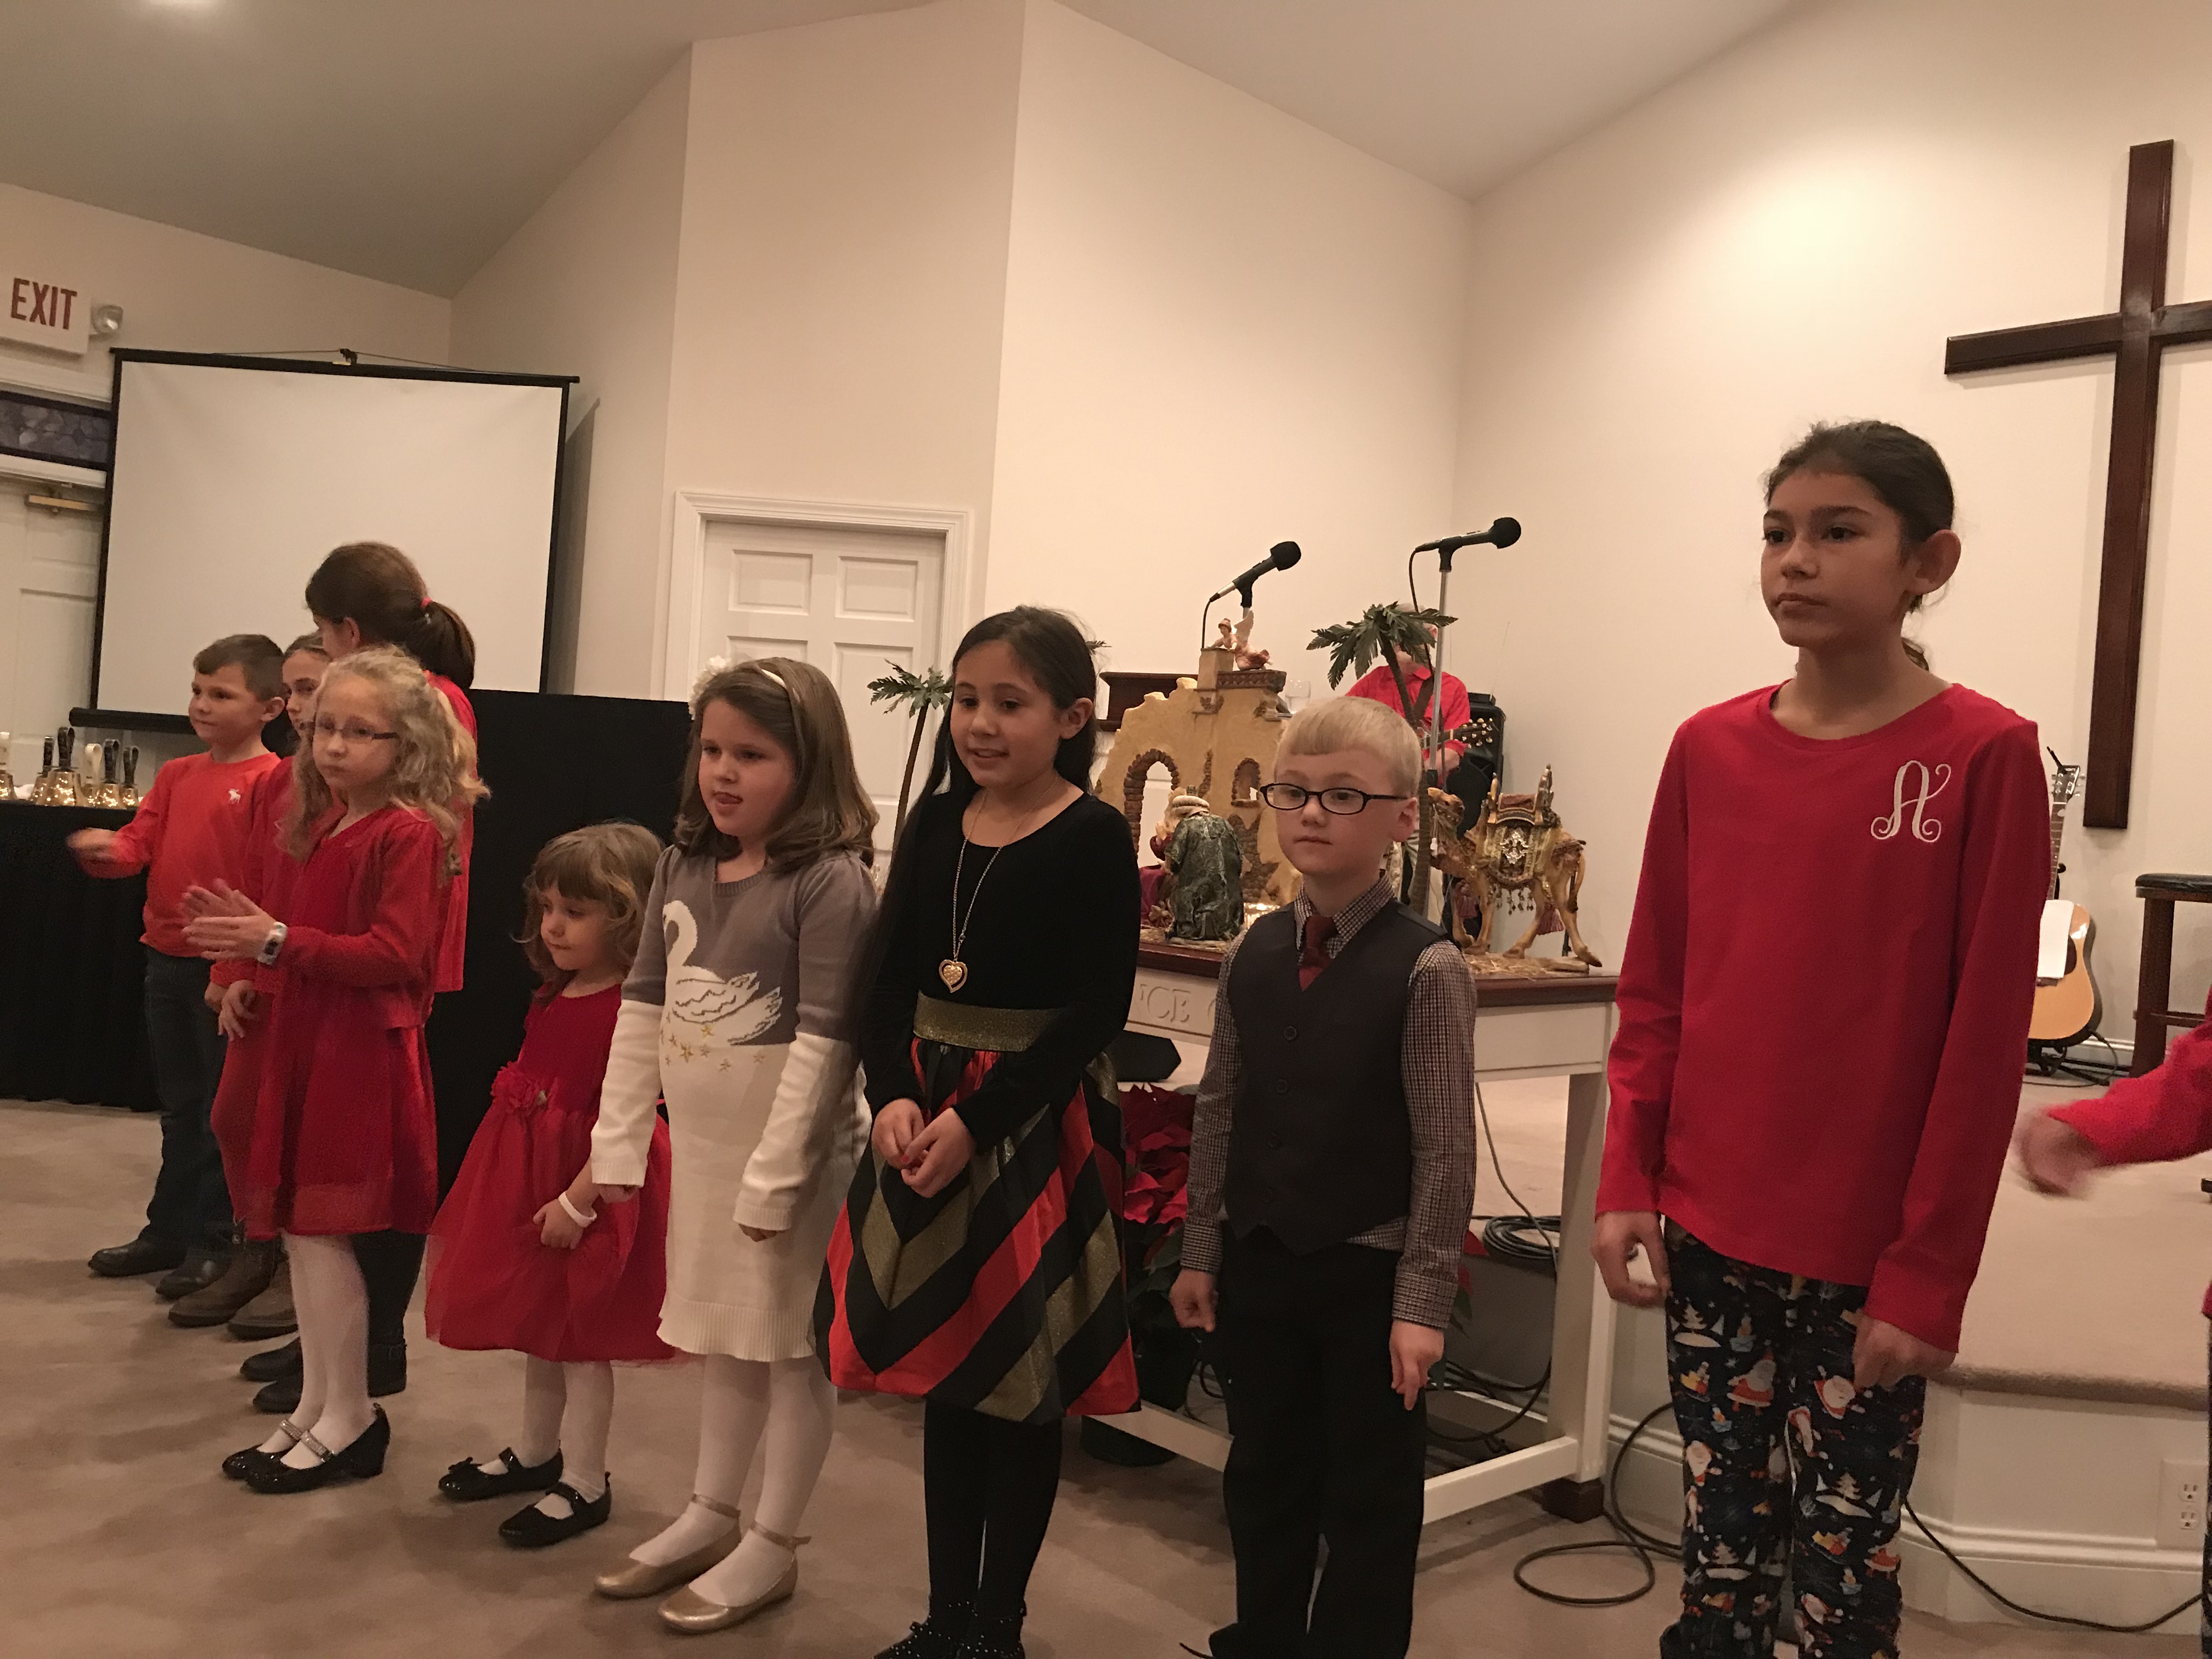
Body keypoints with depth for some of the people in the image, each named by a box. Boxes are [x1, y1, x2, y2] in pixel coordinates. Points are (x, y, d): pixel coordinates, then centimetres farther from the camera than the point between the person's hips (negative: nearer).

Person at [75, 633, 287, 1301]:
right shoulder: (176, 775, 11)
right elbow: (142, 841, 6)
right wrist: (107, 849, -16)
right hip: (167, 958, 8)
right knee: (179, 1105, 19)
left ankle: (216, 1243, 15)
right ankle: (170, 1231, 31)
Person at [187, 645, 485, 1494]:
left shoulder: (410, 833, -14)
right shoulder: (324, 825, 14)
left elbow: (395, 954, -21)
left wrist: (280, 939, -22)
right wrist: (251, 933, 4)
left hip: (364, 1051, -9)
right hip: (307, 1041, 9)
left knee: (321, 1227, -3)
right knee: (301, 1229, 13)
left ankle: (349, 1417, 11)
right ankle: (317, 1404, 25)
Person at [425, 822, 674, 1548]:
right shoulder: (553, 997, 7)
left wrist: (578, 1200, -24)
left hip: (590, 1184, -9)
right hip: (526, 1172, 9)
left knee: (580, 1336, 3)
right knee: (537, 1328, 21)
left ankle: (584, 1483, 18)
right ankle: (537, 1453, 38)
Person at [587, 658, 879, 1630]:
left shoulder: (830, 883, -18)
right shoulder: (683, 865, 4)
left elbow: (825, 1039, -20)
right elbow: (644, 1006, 8)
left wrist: (773, 1176, -19)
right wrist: (618, 1142, 6)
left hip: (794, 1147, -7)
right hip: (703, 1141, 7)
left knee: (790, 1341, 7)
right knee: (723, 1335, 21)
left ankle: (773, 1546, 23)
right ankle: (709, 1515, 37)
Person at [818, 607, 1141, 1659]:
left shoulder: (1094, 838, -10)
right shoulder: (936, 822, 6)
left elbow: (1095, 1012, -15)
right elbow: (887, 980, 4)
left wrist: (976, 1120, -19)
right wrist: (894, 1099, -12)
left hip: (1034, 1127, -5)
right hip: (924, 1115, 6)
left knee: (1021, 1385, 8)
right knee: (942, 1368, 15)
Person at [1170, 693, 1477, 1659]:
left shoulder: (1426, 969, -14)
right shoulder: (1254, 954, 1)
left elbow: (1445, 1152, -13)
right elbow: (1219, 1114, 7)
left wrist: (1422, 1301, -13)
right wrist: (1201, 1253, 9)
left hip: (1369, 1273, -5)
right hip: (1259, 1261, 5)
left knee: (1370, 1500, 11)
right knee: (1264, 1478, 21)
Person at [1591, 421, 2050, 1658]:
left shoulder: (1985, 756, -9)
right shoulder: (1709, 750, 3)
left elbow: (1984, 1043, -10)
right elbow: (1656, 993, 7)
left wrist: (1930, 1271, -11)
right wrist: (1628, 1183, 0)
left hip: (1868, 1256, -3)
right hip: (1708, 1235, 4)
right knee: (1722, 1556, 16)